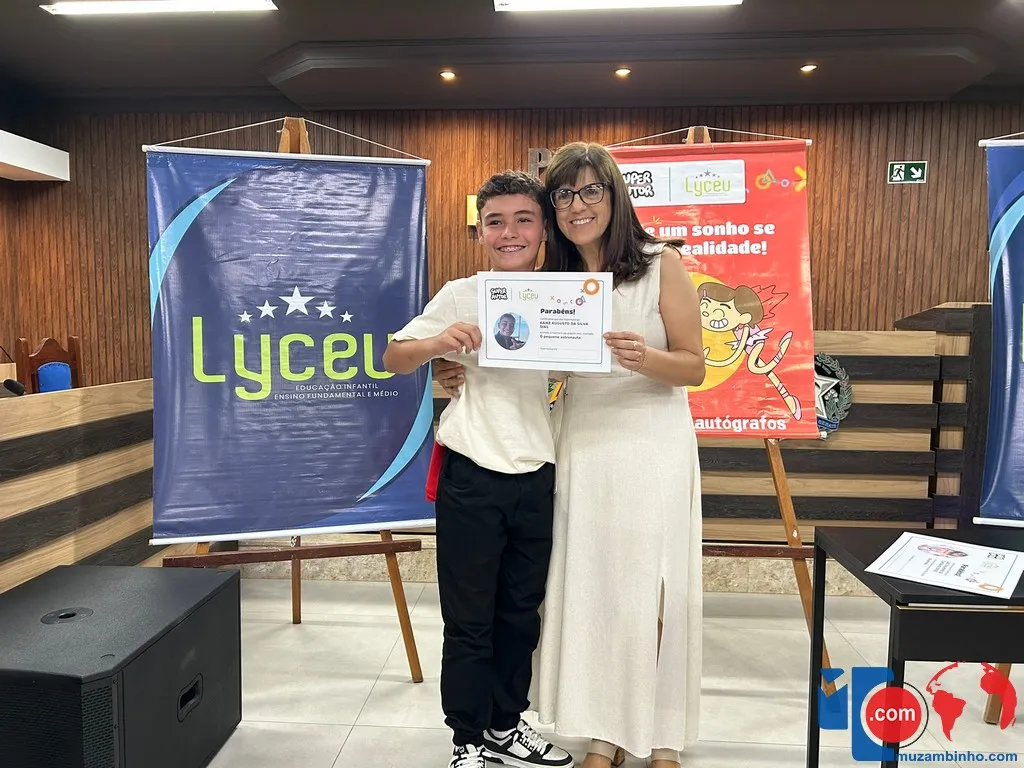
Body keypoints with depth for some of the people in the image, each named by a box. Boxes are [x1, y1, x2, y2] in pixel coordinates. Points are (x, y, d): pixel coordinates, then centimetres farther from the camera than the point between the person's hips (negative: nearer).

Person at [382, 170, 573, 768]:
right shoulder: (461, 296, -4)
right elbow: (393, 360, -3)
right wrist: (437, 344, -23)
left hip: (538, 477, 4)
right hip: (472, 477, -3)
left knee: (522, 612, 17)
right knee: (469, 618, 8)